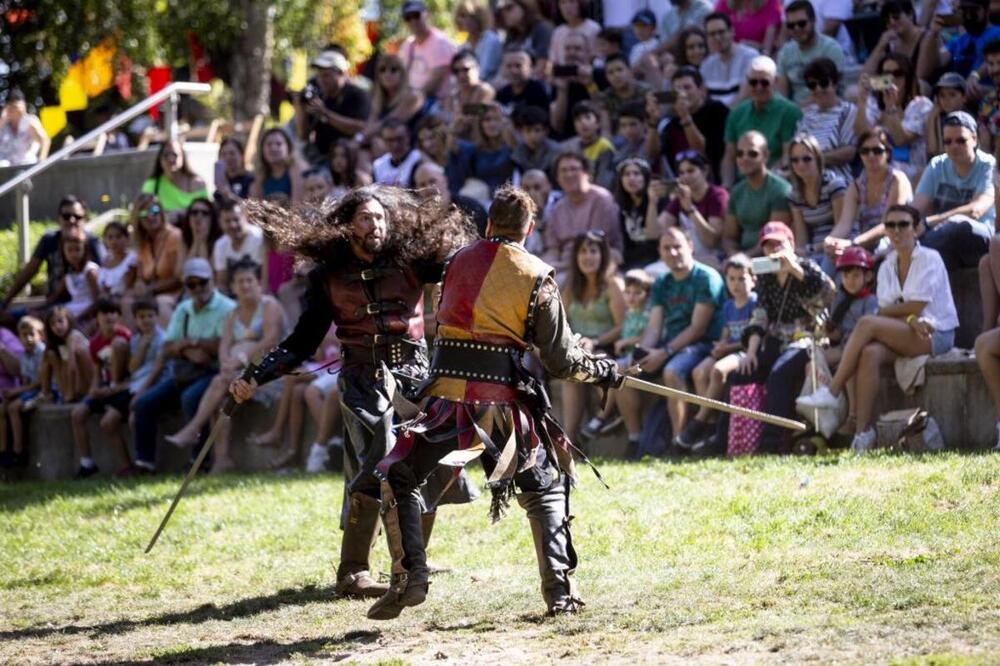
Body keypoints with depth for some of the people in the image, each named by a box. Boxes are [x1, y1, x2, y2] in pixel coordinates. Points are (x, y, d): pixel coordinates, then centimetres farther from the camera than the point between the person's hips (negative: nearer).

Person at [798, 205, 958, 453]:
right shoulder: (887, 266, 13)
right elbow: (885, 310, 1)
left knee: (867, 323, -27)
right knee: (870, 354, -29)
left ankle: (832, 393, -23)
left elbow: (916, 307, -13)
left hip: (936, 334, -5)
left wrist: (885, 312, -1)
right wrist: (910, 320, -19)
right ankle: (863, 433, -36)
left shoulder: (929, 259, -5)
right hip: (903, 334, 5)